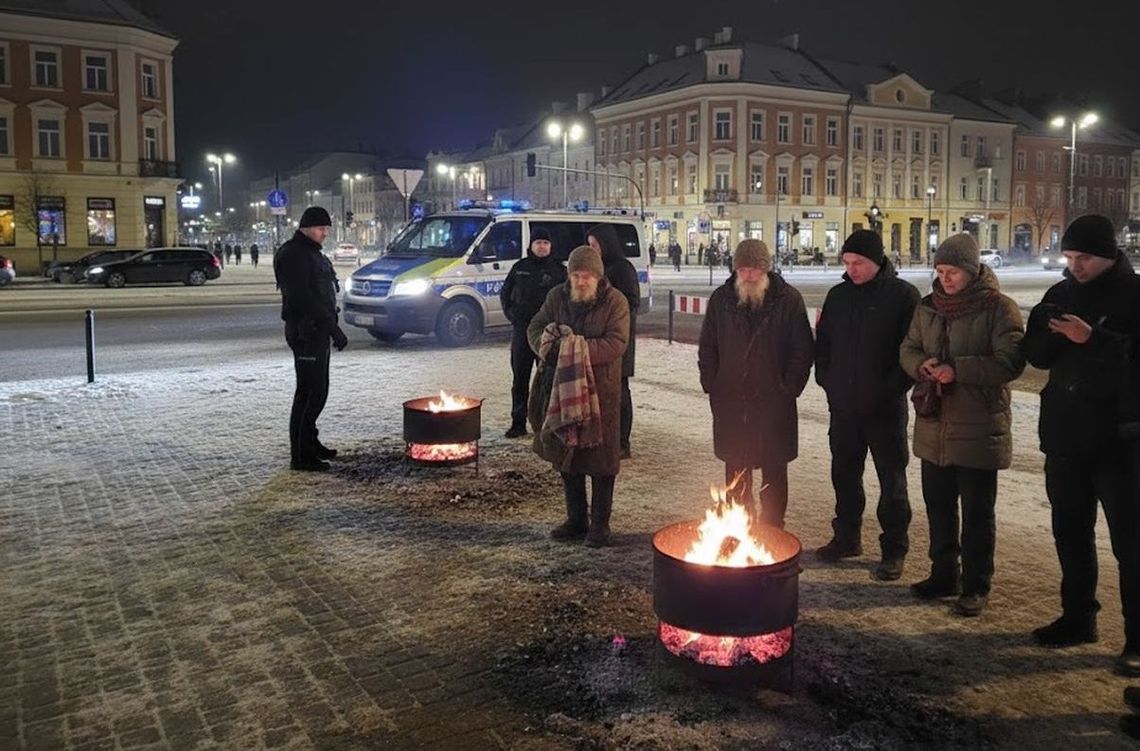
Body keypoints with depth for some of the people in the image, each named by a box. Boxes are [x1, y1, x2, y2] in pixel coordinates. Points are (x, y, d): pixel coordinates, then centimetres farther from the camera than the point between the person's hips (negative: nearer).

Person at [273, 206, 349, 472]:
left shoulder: (312, 253, 19)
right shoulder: (292, 254, -12)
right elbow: (302, 298, -22)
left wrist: (331, 326, 17)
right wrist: (333, 327, -23)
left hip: (318, 331, 10)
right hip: (305, 332, -10)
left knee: (317, 390, 16)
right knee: (309, 392, -10)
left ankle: (310, 443, 28)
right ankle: (300, 455, -6)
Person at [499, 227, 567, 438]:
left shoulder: (559, 269, 4)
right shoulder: (520, 268, 9)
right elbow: (505, 294, 17)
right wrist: (511, 315, 5)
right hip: (522, 330, 2)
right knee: (519, 378, 5)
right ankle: (518, 422, 12)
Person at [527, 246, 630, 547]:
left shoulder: (615, 301, -8)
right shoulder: (557, 296, 5)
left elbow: (616, 343, -17)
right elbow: (535, 328, 7)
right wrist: (548, 348, -15)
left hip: (601, 389, -4)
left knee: (600, 457, 2)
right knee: (565, 454, 12)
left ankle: (600, 523, 15)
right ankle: (575, 519, 27)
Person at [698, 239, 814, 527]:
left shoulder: (789, 299, -3)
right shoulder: (721, 299, 5)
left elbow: (802, 351, -1)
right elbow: (707, 347, 11)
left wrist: (790, 388, -7)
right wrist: (711, 385, 4)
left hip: (774, 402, -2)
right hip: (730, 401, 2)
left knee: (774, 471, 7)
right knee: (735, 471, 11)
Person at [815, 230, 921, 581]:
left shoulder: (902, 295, -7)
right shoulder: (838, 295, 9)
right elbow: (823, 341, 16)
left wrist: (894, 387, -14)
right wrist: (826, 378, 6)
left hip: (885, 408, -5)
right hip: (843, 406, 5)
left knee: (892, 481, 4)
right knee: (844, 475, 15)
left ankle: (894, 551, 14)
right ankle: (846, 538, 31)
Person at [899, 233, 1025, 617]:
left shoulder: (999, 308, -9)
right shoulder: (929, 306, 8)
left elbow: (1010, 362, -17)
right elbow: (908, 349, 13)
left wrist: (958, 370, -24)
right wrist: (921, 365, -10)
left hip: (978, 429, -6)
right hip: (934, 426, 6)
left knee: (976, 512, 5)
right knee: (938, 504, 16)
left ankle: (976, 586, 18)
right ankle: (944, 574, 32)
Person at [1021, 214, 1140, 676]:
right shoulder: (1062, 294, 8)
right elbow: (1035, 355, 6)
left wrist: (1093, 339, -30)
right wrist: (1052, 334, -14)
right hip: (1065, 434, 6)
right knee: (1070, 533, 15)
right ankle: (1078, 617, 29)